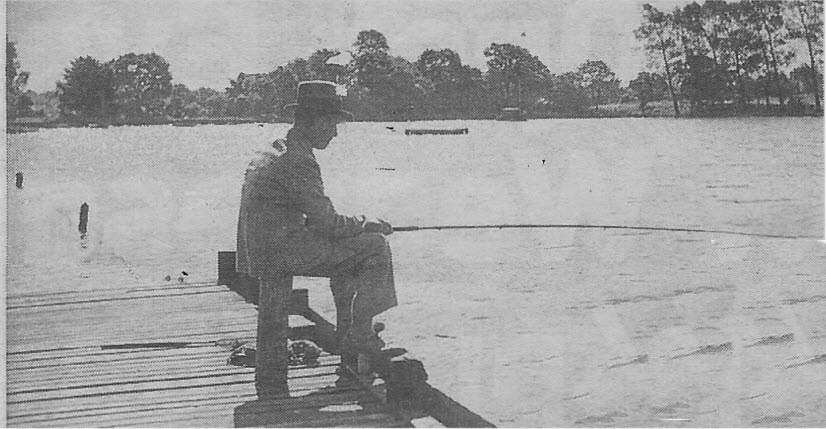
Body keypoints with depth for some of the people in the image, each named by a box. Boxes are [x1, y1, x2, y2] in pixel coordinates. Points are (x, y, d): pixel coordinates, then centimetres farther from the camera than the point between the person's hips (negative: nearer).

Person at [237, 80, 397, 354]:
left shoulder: (272, 152, 15)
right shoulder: (298, 161, -18)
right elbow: (329, 223, -17)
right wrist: (372, 224, -1)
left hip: (257, 252, 10)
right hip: (279, 254, -10)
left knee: (349, 243, 26)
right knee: (375, 245, -7)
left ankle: (348, 330, 26)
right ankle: (358, 336, 0)